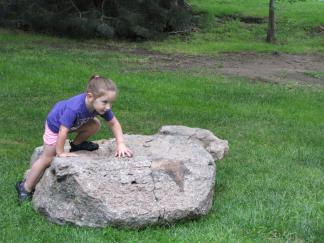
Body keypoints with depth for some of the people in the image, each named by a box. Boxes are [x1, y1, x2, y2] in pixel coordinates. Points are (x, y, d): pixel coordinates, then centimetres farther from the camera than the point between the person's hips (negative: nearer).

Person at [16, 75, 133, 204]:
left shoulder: (101, 105, -28)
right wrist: (60, 152, -30)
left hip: (75, 123, 6)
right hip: (55, 124, -5)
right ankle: (25, 187, 13)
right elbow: (63, 131, -42)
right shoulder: (75, 108, -47)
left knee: (95, 125, -13)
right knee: (47, 159, 0)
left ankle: (77, 144, 14)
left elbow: (114, 123, -15)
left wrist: (120, 144, -24)